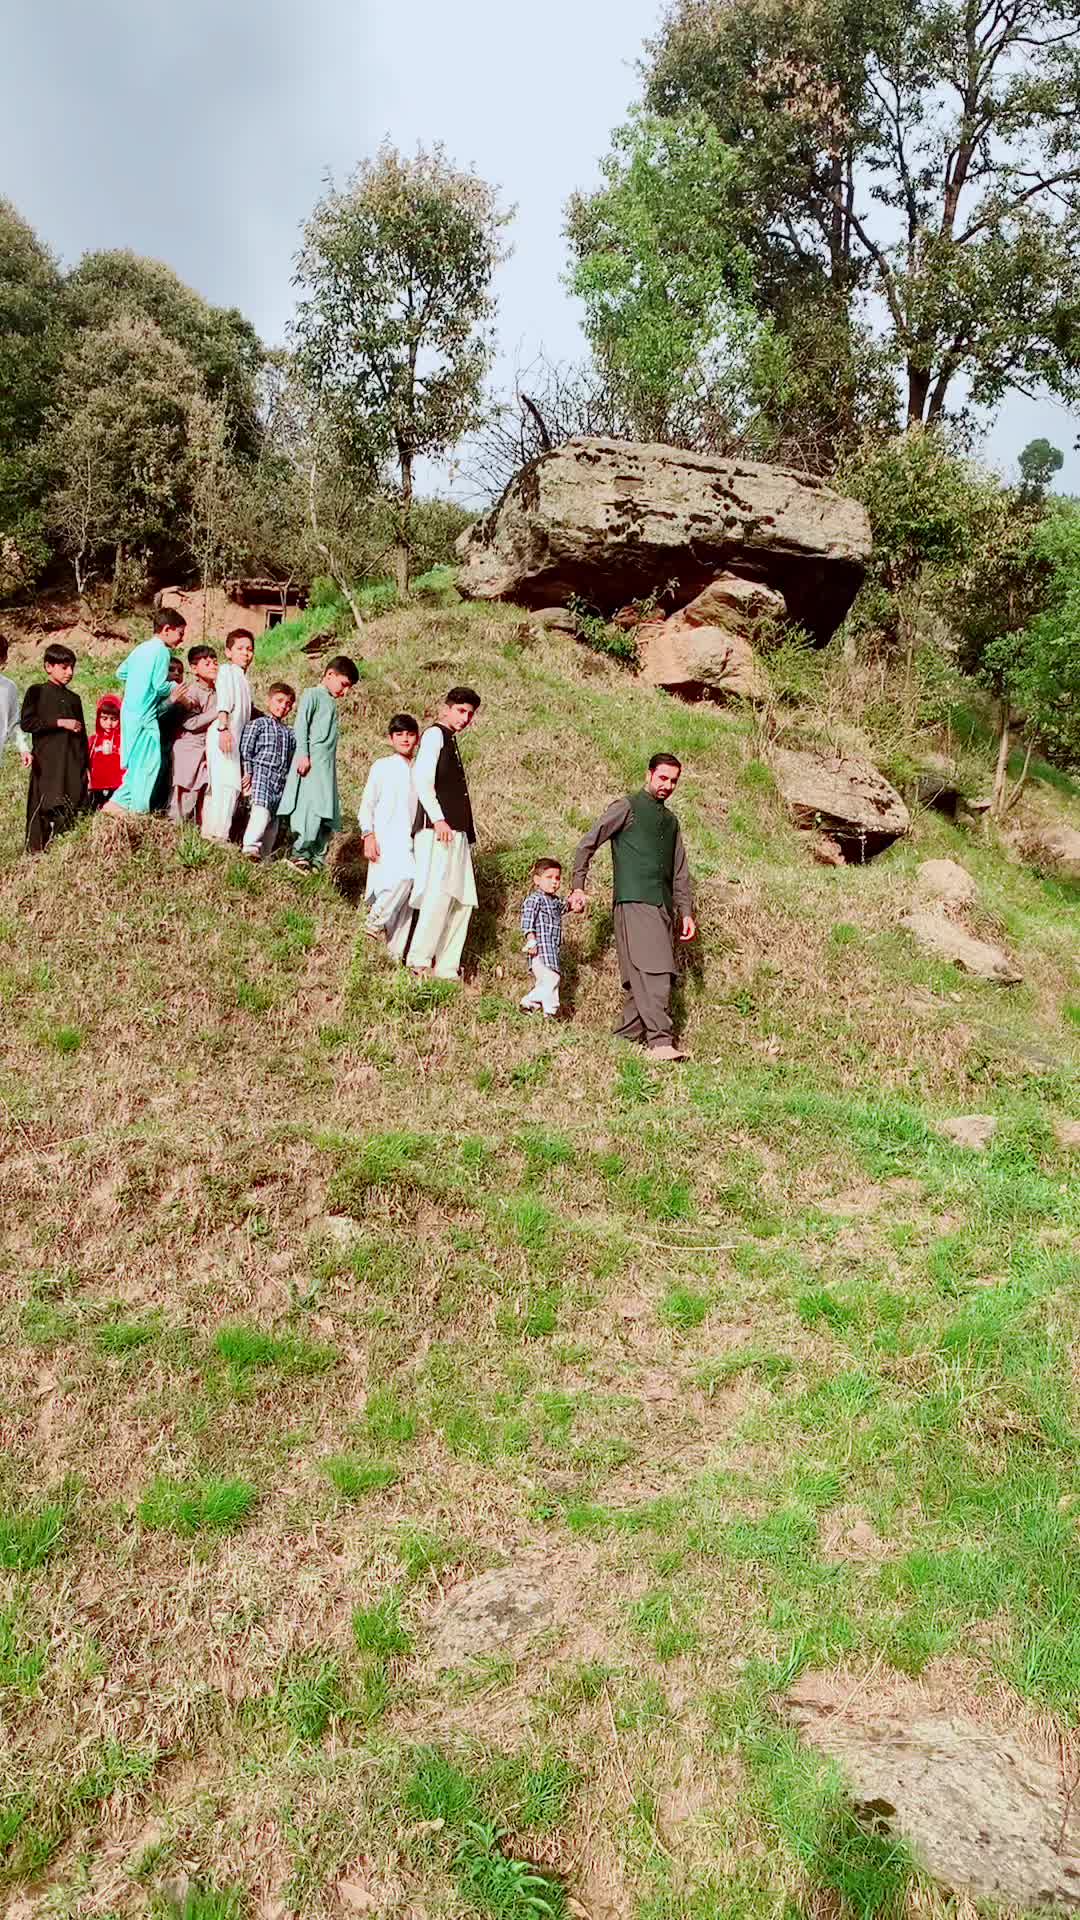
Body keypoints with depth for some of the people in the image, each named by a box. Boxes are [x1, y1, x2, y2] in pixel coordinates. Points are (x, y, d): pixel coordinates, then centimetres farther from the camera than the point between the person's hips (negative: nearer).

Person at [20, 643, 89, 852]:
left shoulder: (74, 698, 17)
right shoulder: (36, 692, 4)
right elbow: (26, 723, -7)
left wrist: (86, 764, 14)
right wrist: (60, 722, -10)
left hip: (73, 764, 4)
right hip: (47, 764, -4)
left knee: (75, 808, -3)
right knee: (45, 807, -9)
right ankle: (37, 849, -5)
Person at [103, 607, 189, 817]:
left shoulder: (141, 648, 16)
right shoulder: (162, 651, -10)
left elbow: (120, 672, 24)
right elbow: (160, 685, -16)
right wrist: (175, 687, 3)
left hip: (129, 711, 9)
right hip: (145, 715, -9)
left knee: (137, 763, 15)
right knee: (149, 763, -4)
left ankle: (118, 802, 15)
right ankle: (139, 811, -2)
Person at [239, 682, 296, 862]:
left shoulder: (289, 733, 22)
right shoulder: (257, 724, 6)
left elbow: (291, 759, 19)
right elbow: (245, 750, -2)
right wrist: (247, 773, -10)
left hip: (280, 781, 6)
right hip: (260, 774, -6)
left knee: (273, 820, 5)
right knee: (261, 810, -27)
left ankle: (264, 856, 10)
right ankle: (251, 846, -35)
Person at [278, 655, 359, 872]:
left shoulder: (332, 702, 24)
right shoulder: (312, 695, 1)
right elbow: (301, 725, -9)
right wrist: (303, 754, -19)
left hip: (328, 765, 8)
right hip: (311, 763, -8)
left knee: (329, 816, 4)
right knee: (314, 808, -16)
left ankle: (317, 859, 8)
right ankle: (299, 855, -11)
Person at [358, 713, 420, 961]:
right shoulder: (382, 767, 6)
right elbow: (367, 804, 5)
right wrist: (368, 835, -6)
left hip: (411, 840, 4)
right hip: (386, 838, -4)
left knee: (406, 899, -1)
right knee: (404, 876, -29)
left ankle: (396, 954, 2)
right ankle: (374, 921, -11)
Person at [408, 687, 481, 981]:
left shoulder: (451, 742, 27)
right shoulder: (435, 734, 1)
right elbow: (423, 780, -13)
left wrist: (469, 833, 20)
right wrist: (438, 819, -21)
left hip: (456, 831, 10)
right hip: (437, 828, -10)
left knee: (463, 900, 5)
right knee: (441, 892, -21)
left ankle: (446, 967, 7)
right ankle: (419, 961, -19)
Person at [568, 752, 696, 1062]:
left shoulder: (671, 821, 25)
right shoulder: (627, 807, 5)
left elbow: (680, 873, 26)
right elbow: (587, 844, 0)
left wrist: (686, 912, 18)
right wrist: (578, 887, -9)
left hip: (664, 905, 7)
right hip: (634, 900, -7)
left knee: (640, 975, 4)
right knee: (653, 971, -18)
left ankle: (628, 1035, 11)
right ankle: (660, 1041, -25)